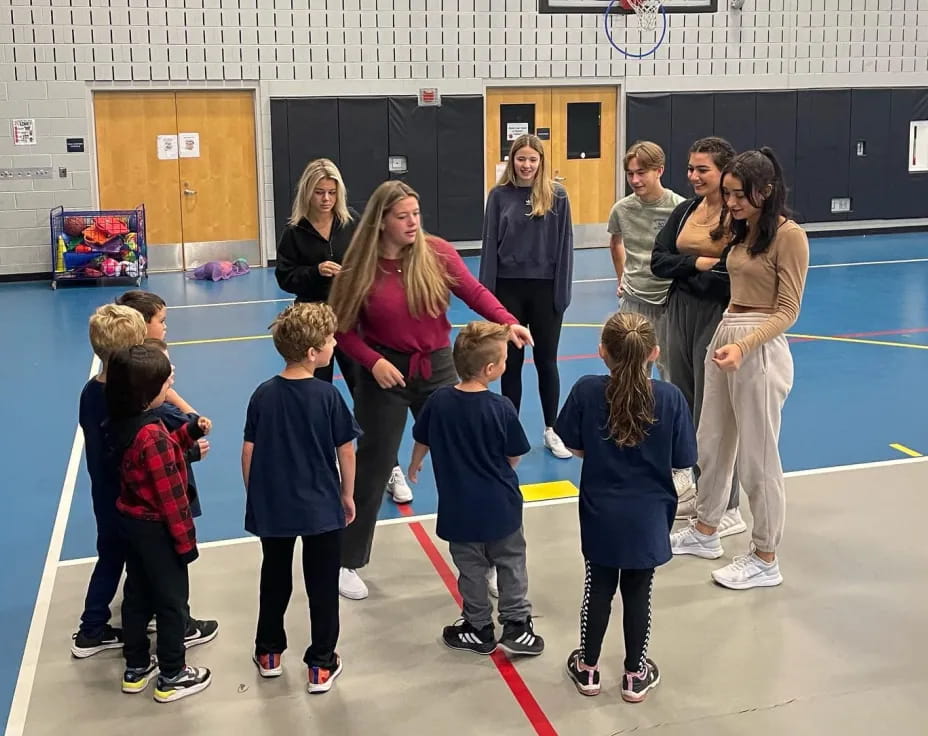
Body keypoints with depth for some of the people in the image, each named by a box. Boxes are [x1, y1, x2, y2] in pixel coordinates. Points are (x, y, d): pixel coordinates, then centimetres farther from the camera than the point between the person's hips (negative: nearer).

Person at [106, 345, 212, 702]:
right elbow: (170, 495, -24)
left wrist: (191, 431, 4)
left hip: (131, 521, 9)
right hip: (157, 528, -9)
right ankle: (172, 678, 19)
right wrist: (186, 540, -17)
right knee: (172, 602, 6)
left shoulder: (122, 423, -1)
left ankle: (136, 669, 34)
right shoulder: (152, 434, -28)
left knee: (137, 595, 20)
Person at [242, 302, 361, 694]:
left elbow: (249, 453, -2)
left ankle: (269, 654, 33)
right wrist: (347, 495, 7)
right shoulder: (328, 395, -14)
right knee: (322, 587, 10)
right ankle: (321, 666, 17)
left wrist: (254, 496, 12)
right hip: (321, 508, -3)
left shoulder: (263, 394, -7)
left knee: (274, 580, 20)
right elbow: (346, 451, -7)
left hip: (272, 507, 3)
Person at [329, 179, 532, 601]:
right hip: (385, 374, -2)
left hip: (437, 367, 2)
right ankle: (348, 563, 22)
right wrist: (373, 361, -20)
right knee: (373, 468, 6)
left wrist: (508, 323, -28)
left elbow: (474, 292, -12)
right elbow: (344, 330, -5)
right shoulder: (361, 267, -10)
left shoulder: (437, 253, -7)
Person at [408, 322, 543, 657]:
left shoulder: (438, 401, -11)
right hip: (501, 506, -2)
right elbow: (514, 457, -7)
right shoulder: (501, 408, -18)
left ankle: (479, 629, 27)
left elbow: (422, 442, 5)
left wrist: (414, 465, 26)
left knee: (471, 569, 16)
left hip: (459, 508, 2)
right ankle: (516, 626, 22)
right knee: (511, 563, 17)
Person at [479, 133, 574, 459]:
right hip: (509, 287, 1)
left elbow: (564, 245, -1)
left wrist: (562, 291, -5)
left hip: (545, 287, -1)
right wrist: (486, 293, -3)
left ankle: (551, 430, 22)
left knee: (546, 360, 9)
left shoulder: (556, 195, -3)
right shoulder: (500, 195, -1)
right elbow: (490, 245, 0)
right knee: (511, 361, 10)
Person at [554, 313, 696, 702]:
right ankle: (635, 674, 28)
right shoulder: (670, 397, -15)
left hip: (600, 514, 0)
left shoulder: (586, 391, -15)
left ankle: (588, 668, 32)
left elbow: (575, 447, -4)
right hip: (648, 516, 0)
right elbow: (682, 461, -7)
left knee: (599, 587, 17)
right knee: (638, 592, 14)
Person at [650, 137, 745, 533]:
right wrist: (698, 264, -14)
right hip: (680, 315, 7)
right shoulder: (684, 211, 9)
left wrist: (685, 270, -14)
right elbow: (658, 261, 3)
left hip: (718, 320, -7)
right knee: (684, 408, 14)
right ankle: (699, 490, 30)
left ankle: (728, 509, 11)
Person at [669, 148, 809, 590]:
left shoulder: (789, 235, -14)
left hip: (760, 350, -9)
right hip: (723, 337, 9)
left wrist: (743, 346, -27)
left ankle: (765, 559, 17)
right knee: (711, 444, 19)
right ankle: (705, 532, 37)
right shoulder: (739, 231, 11)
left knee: (758, 458, 2)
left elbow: (788, 311, -17)